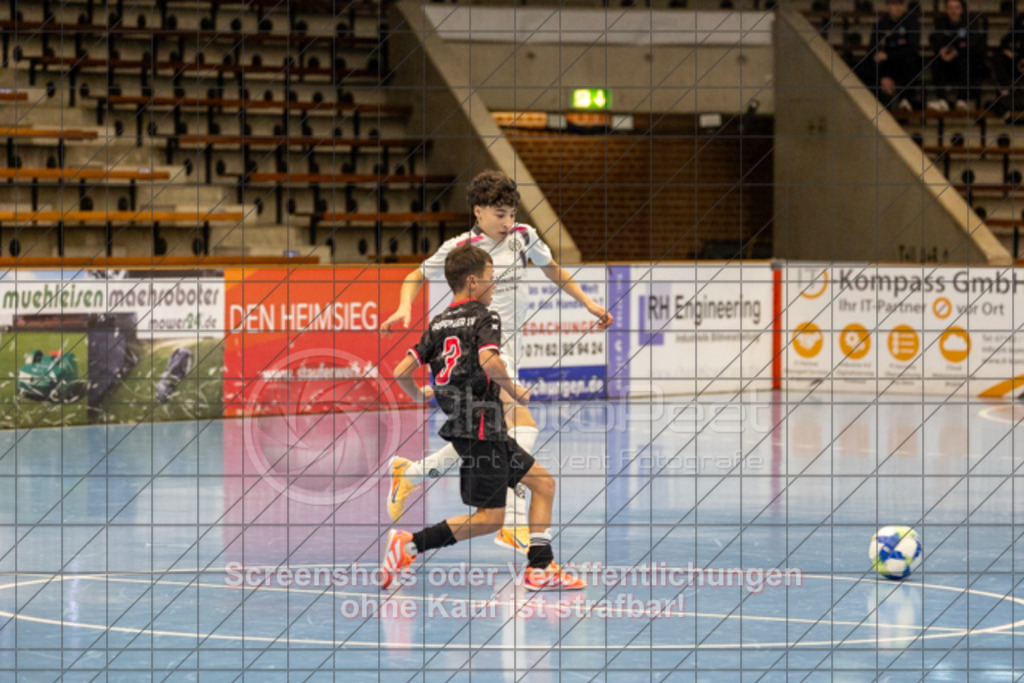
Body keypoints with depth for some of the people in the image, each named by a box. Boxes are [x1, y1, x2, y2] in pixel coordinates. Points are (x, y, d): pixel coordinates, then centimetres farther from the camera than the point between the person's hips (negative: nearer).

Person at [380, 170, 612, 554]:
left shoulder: (524, 237, 3)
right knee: (523, 426, -23)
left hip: (507, 348, 7)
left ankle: (409, 474, 31)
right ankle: (514, 524, -25)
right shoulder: (460, 248, -9)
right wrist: (404, 308, -12)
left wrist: (588, 303, 16)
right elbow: (417, 276, 5)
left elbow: (553, 271, 21)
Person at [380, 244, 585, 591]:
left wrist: (419, 394, 29)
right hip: (481, 424, -9)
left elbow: (401, 372, 9)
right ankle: (410, 544, -9)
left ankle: (540, 568, 8)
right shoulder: (484, 317, -7)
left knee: (544, 483, 14)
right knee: (490, 517, -5)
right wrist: (513, 389, -9)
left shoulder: (438, 324, 14)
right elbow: (490, 362, -26)